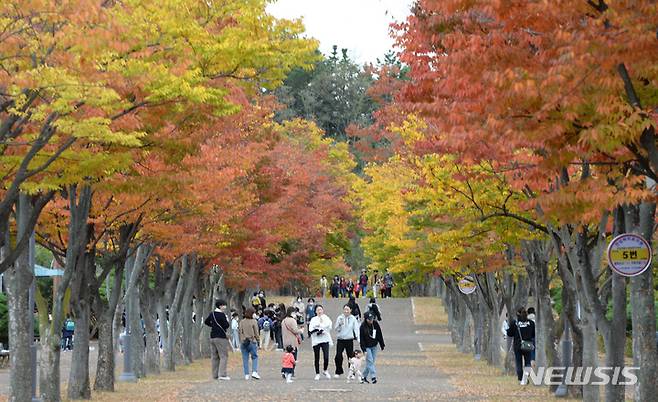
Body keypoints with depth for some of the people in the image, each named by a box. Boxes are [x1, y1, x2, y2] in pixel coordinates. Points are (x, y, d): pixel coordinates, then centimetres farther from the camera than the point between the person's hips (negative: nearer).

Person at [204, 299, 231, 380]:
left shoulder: (212, 314, 10)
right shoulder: (222, 315, -14)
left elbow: (206, 322, 23)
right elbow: (226, 325, -17)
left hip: (212, 337, 8)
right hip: (221, 337, -8)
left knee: (214, 357, 11)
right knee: (223, 356, -5)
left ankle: (215, 374, 12)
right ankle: (222, 374, -12)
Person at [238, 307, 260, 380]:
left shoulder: (241, 322, 3)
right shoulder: (253, 321, -7)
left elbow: (240, 332, 6)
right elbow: (256, 332, -4)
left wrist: (241, 341, 14)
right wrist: (257, 340, 8)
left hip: (243, 342, 3)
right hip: (252, 341, -3)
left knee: (245, 359, 7)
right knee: (254, 357, 8)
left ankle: (246, 374, 6)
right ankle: (254, 372, -7)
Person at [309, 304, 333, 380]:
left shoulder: (326, 318, 8)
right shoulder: (313, 319, 8)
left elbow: (329, 327, -6)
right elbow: (311, 329, -4)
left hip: (325, 340, -1)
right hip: (316, 340, 1)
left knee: (326, 357, -11)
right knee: (317, 358, 5)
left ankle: (325, 370, 15)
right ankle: (317, 374, 16)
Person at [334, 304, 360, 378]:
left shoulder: (353, 319, 2)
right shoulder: (339, 318, 2)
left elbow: (356, 329, 0)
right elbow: (336, 329, 1)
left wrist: (357, 337, -13)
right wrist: (339, 324, -19)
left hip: (349, 340, 0)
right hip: (340, 339, 0)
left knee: (351, 356, 3)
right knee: (338, 356, -6)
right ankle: (338, 372, 9)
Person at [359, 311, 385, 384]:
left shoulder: (375, 324, -4)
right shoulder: (363, 326, -15)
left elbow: (379, 335, 6)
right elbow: (361, 338, -13)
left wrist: (382, 345, 7)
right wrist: (363, 348, -18)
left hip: (374, 346, 4)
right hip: (367, 347, -4)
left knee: (371, 361, 8)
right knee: (370, 361, -12)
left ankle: (364, 376, 21)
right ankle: (373, 377, -14)